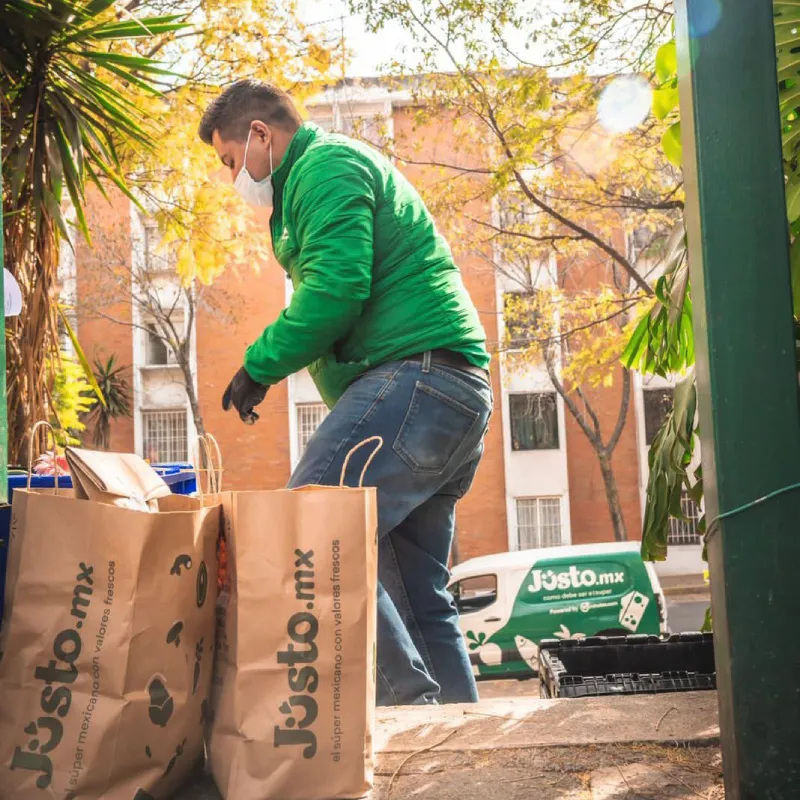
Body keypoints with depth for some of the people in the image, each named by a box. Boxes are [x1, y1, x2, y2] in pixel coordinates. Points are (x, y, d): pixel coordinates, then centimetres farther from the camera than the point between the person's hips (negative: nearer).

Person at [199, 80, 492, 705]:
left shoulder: (325, 165, -1)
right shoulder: (352, 168, 32)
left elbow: (335, 290, -17)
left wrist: (259, 366, -8)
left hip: (414, 376, -11)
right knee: (417, 599, 9)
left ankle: (411, 705, -20)